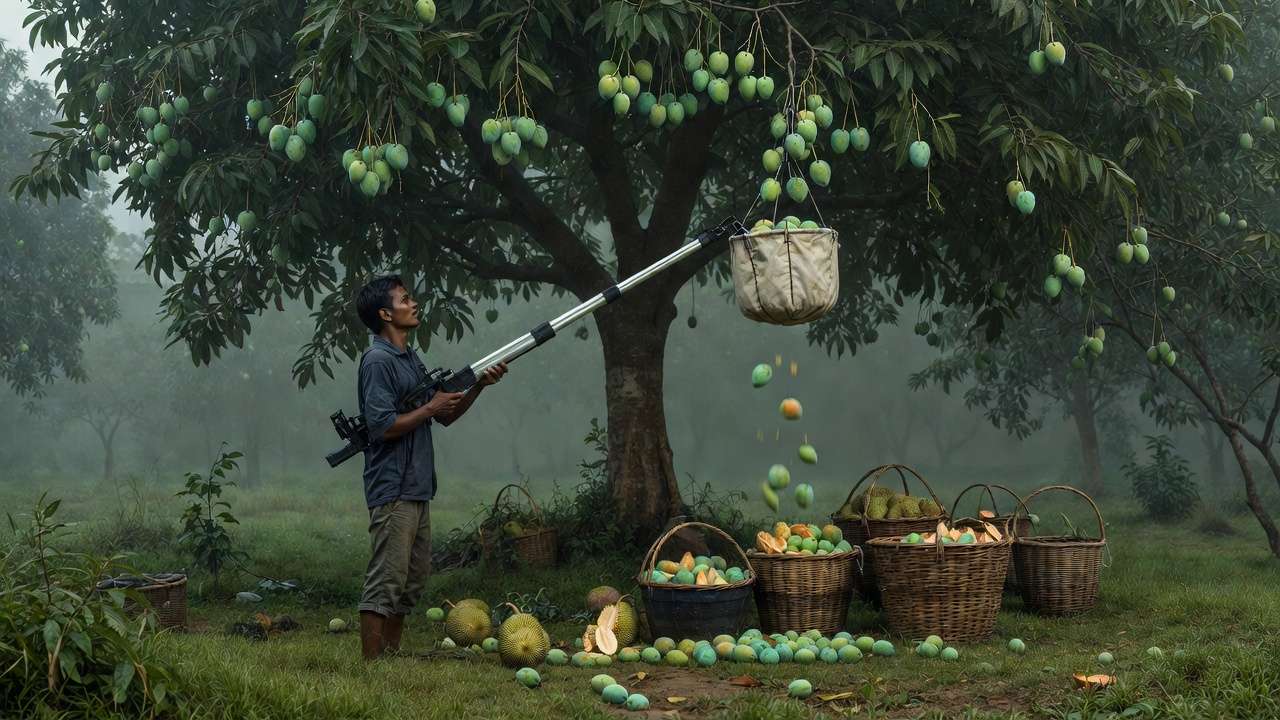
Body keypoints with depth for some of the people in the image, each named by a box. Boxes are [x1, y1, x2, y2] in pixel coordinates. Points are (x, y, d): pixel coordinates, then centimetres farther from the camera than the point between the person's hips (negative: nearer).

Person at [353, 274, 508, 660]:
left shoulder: (411, 360, 17)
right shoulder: (378, 361, -13)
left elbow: (445, 416, 20)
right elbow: (383, 426, -20)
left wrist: (479, 385, 7)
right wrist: (430, 407, -11)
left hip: (416, 490, 10)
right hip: (392, 491, -10)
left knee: (413, 580, 13)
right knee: (385, 582, -8)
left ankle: (392, 656, 21)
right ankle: (370, 664, -5)